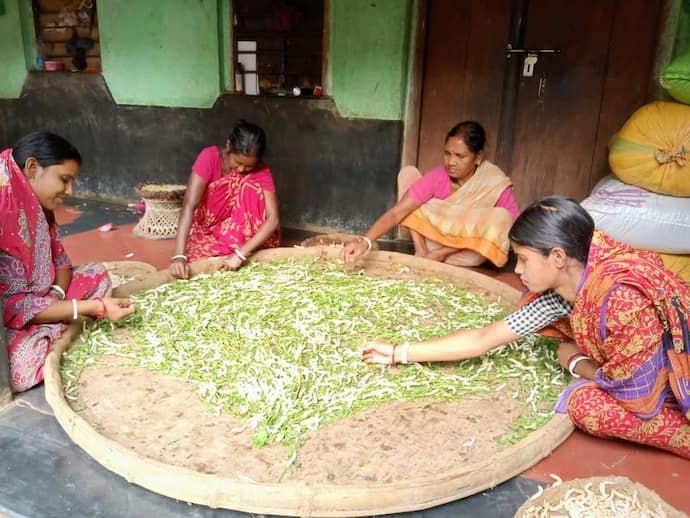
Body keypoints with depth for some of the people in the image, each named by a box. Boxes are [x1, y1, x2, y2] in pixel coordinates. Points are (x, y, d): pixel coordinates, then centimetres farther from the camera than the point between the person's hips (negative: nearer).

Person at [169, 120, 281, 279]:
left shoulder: (261, 171, -18)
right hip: (208, 230, -1)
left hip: (245, 235, 1)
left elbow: (273, 218, -27)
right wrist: (179, 255, -42)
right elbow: (189, 205, -31)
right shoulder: (210, 157, -22)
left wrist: (241, 253, -40)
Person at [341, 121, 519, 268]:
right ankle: (421, 253, -11)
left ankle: (445, 264, -14)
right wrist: (365, 241, -43)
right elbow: (395, 213, -24)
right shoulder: (438, 177, -18)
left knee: (501, 215, -32)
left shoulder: (496, 185, -21)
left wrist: (444, 252, -21)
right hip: (436, 240, 2)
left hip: (468, 253, -1)